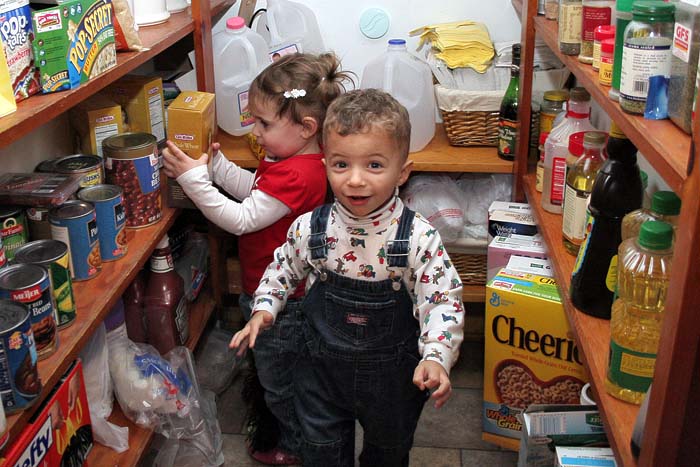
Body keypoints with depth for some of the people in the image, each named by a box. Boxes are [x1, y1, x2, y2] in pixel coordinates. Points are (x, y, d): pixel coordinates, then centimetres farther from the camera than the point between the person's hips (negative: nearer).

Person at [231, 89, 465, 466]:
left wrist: (436, 357, -34)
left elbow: (443, 300, -21)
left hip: (393, 375, -1)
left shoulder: (419, 238, -24)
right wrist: (264, 310, -7)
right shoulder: (309, 228, -16)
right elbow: (283, 268, 4)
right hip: (322, 368, 1)